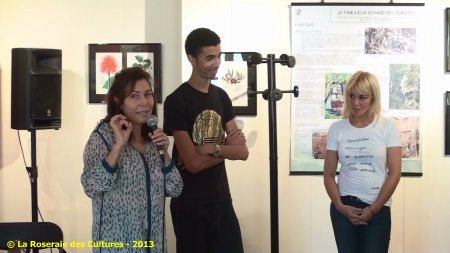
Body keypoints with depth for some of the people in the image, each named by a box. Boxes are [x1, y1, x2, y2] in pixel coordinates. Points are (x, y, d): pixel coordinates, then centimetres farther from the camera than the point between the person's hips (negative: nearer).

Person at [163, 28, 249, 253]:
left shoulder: (221, 96, 7)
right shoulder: (177, 101, -13)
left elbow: (243, 151, 0)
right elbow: (193, 162, -18)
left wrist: (214, 148, -16)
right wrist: (228, 147, -8)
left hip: (222, 200, 6)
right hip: (190, 204, -5)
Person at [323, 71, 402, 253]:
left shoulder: (387, 126, -3)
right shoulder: (337, 129, 1)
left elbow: (395, 173, -5)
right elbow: (329, 175, 4)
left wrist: (374, 209, -9)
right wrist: (340, 206, -9)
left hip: (378, 209, -1)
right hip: (344, 207, 2)